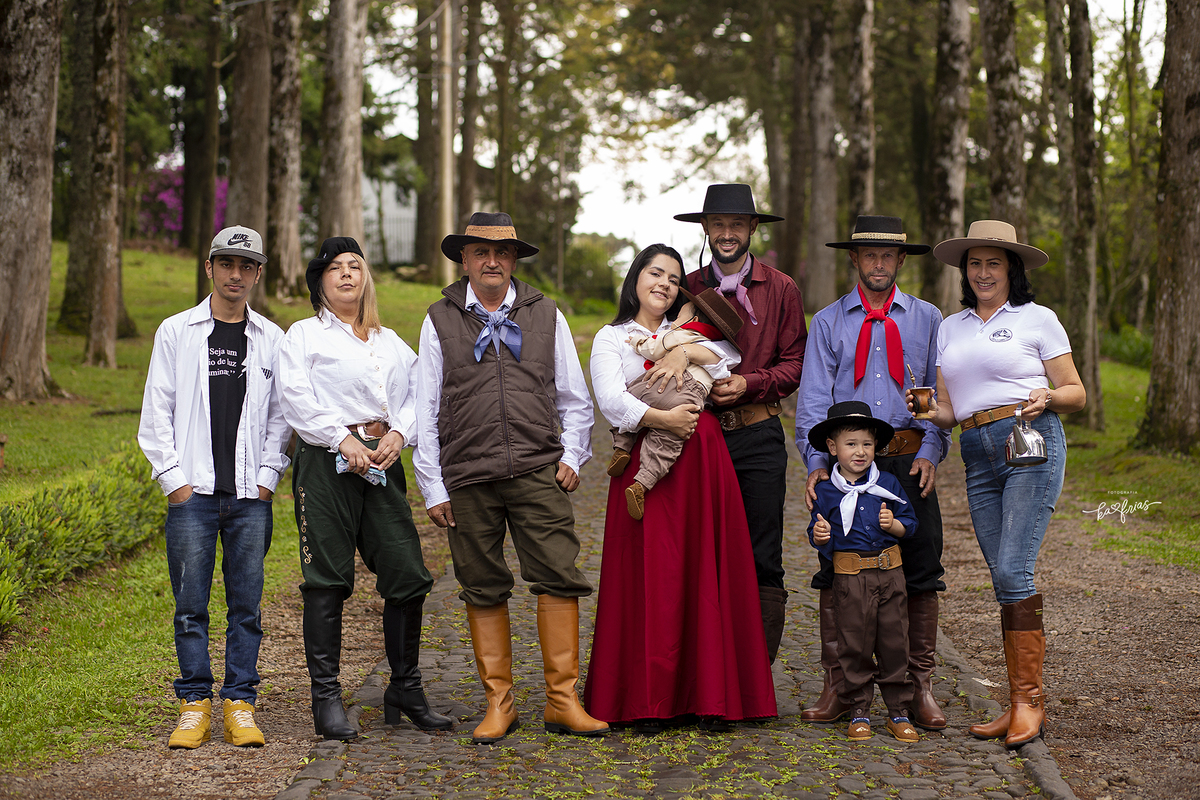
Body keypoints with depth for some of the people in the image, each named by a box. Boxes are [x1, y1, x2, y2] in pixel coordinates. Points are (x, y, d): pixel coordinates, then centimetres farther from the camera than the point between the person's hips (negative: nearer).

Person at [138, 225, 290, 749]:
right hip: (193, 491, -1)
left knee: (246, 604, 3)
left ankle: (240, 707, 9)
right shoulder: (176, 332, 5)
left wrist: (267, 479, 1)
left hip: (251, 495, 1)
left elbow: (281, 416, 11)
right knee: (191, 603, 0)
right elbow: (156, 412, 4)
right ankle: (194, 706, 9)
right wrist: (173, 480, -3)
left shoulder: (272, 340, 9)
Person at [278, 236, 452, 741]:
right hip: (327, 460, -4)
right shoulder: (304, 335, 9)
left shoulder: (390, 341, 22)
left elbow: (415, 396, 13)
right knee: (328, 580, -5)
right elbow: (297, 400, -4)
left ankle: (405, 690, 13)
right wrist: (343, 438, -15)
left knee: (409, 576, -1)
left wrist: (398, 434, -7)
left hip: (383, 465, 4)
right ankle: (326, 698, 1)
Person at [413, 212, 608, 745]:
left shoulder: (545, 315, 10)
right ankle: (498, 703, 14)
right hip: (468, 477, 0)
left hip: (538, 471, 0)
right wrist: (433, 488, 4)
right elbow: (425, 409, 8)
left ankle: (563, 700, 1)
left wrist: (572, 456, 4)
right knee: (483, 590, 4)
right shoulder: (440, 321, 7)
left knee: (559, 577, -7)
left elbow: (574, 398, 17)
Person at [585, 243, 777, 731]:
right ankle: (648, 702, -2)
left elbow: (733, 358, 6)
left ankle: (712, 695, 1)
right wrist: (662, 418, -17)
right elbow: (611, 400, -5)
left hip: (703, 460, 3)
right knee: (651, 574, -7)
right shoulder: (611, 339, 12)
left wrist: (686, 353, -8)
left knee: (707, 571, -2)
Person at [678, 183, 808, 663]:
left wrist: (749, 383, -10)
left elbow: (796, 363, 6)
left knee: (763, 563, 0)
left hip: (758, 437, -1)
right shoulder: (688, 288, 9)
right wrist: (676, 350, -25)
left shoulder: (780, 290, 6)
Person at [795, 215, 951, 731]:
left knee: (920, 573, 0)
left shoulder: (926, 319, 12)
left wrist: (930, 453, -7)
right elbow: (813, 399, 3)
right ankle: (837, 689, 6)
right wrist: (817, 462, -10)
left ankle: (920, 689, 9)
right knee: (837, 571, -2)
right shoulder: (828, 321, 10)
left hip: (910, 459, 1)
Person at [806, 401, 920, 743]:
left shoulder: (888, 484, 6)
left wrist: (893, 524, -11)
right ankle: (859, 712, 12)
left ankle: (899, 712, 14)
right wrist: (819, 535, -14)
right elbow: (818, 535, 8)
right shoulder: (827, 491, 3)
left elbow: (910, 523, 9)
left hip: (889, 572, 1)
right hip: (849, 577, -1)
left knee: (894, 643, 3)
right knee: (855, 645, 1)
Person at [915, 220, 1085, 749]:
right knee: (1006, 579, 3)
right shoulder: (950, 329, 19)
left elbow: (1076, 393, 7)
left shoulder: (1038, 319, 6)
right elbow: (948, 408, 17)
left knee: (1012, 570, -15)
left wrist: (1047, 396, -14)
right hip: (978, 458, 5)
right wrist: (926, 411, -5)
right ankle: (1022, 700, 8)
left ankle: (1028, 698, -8)